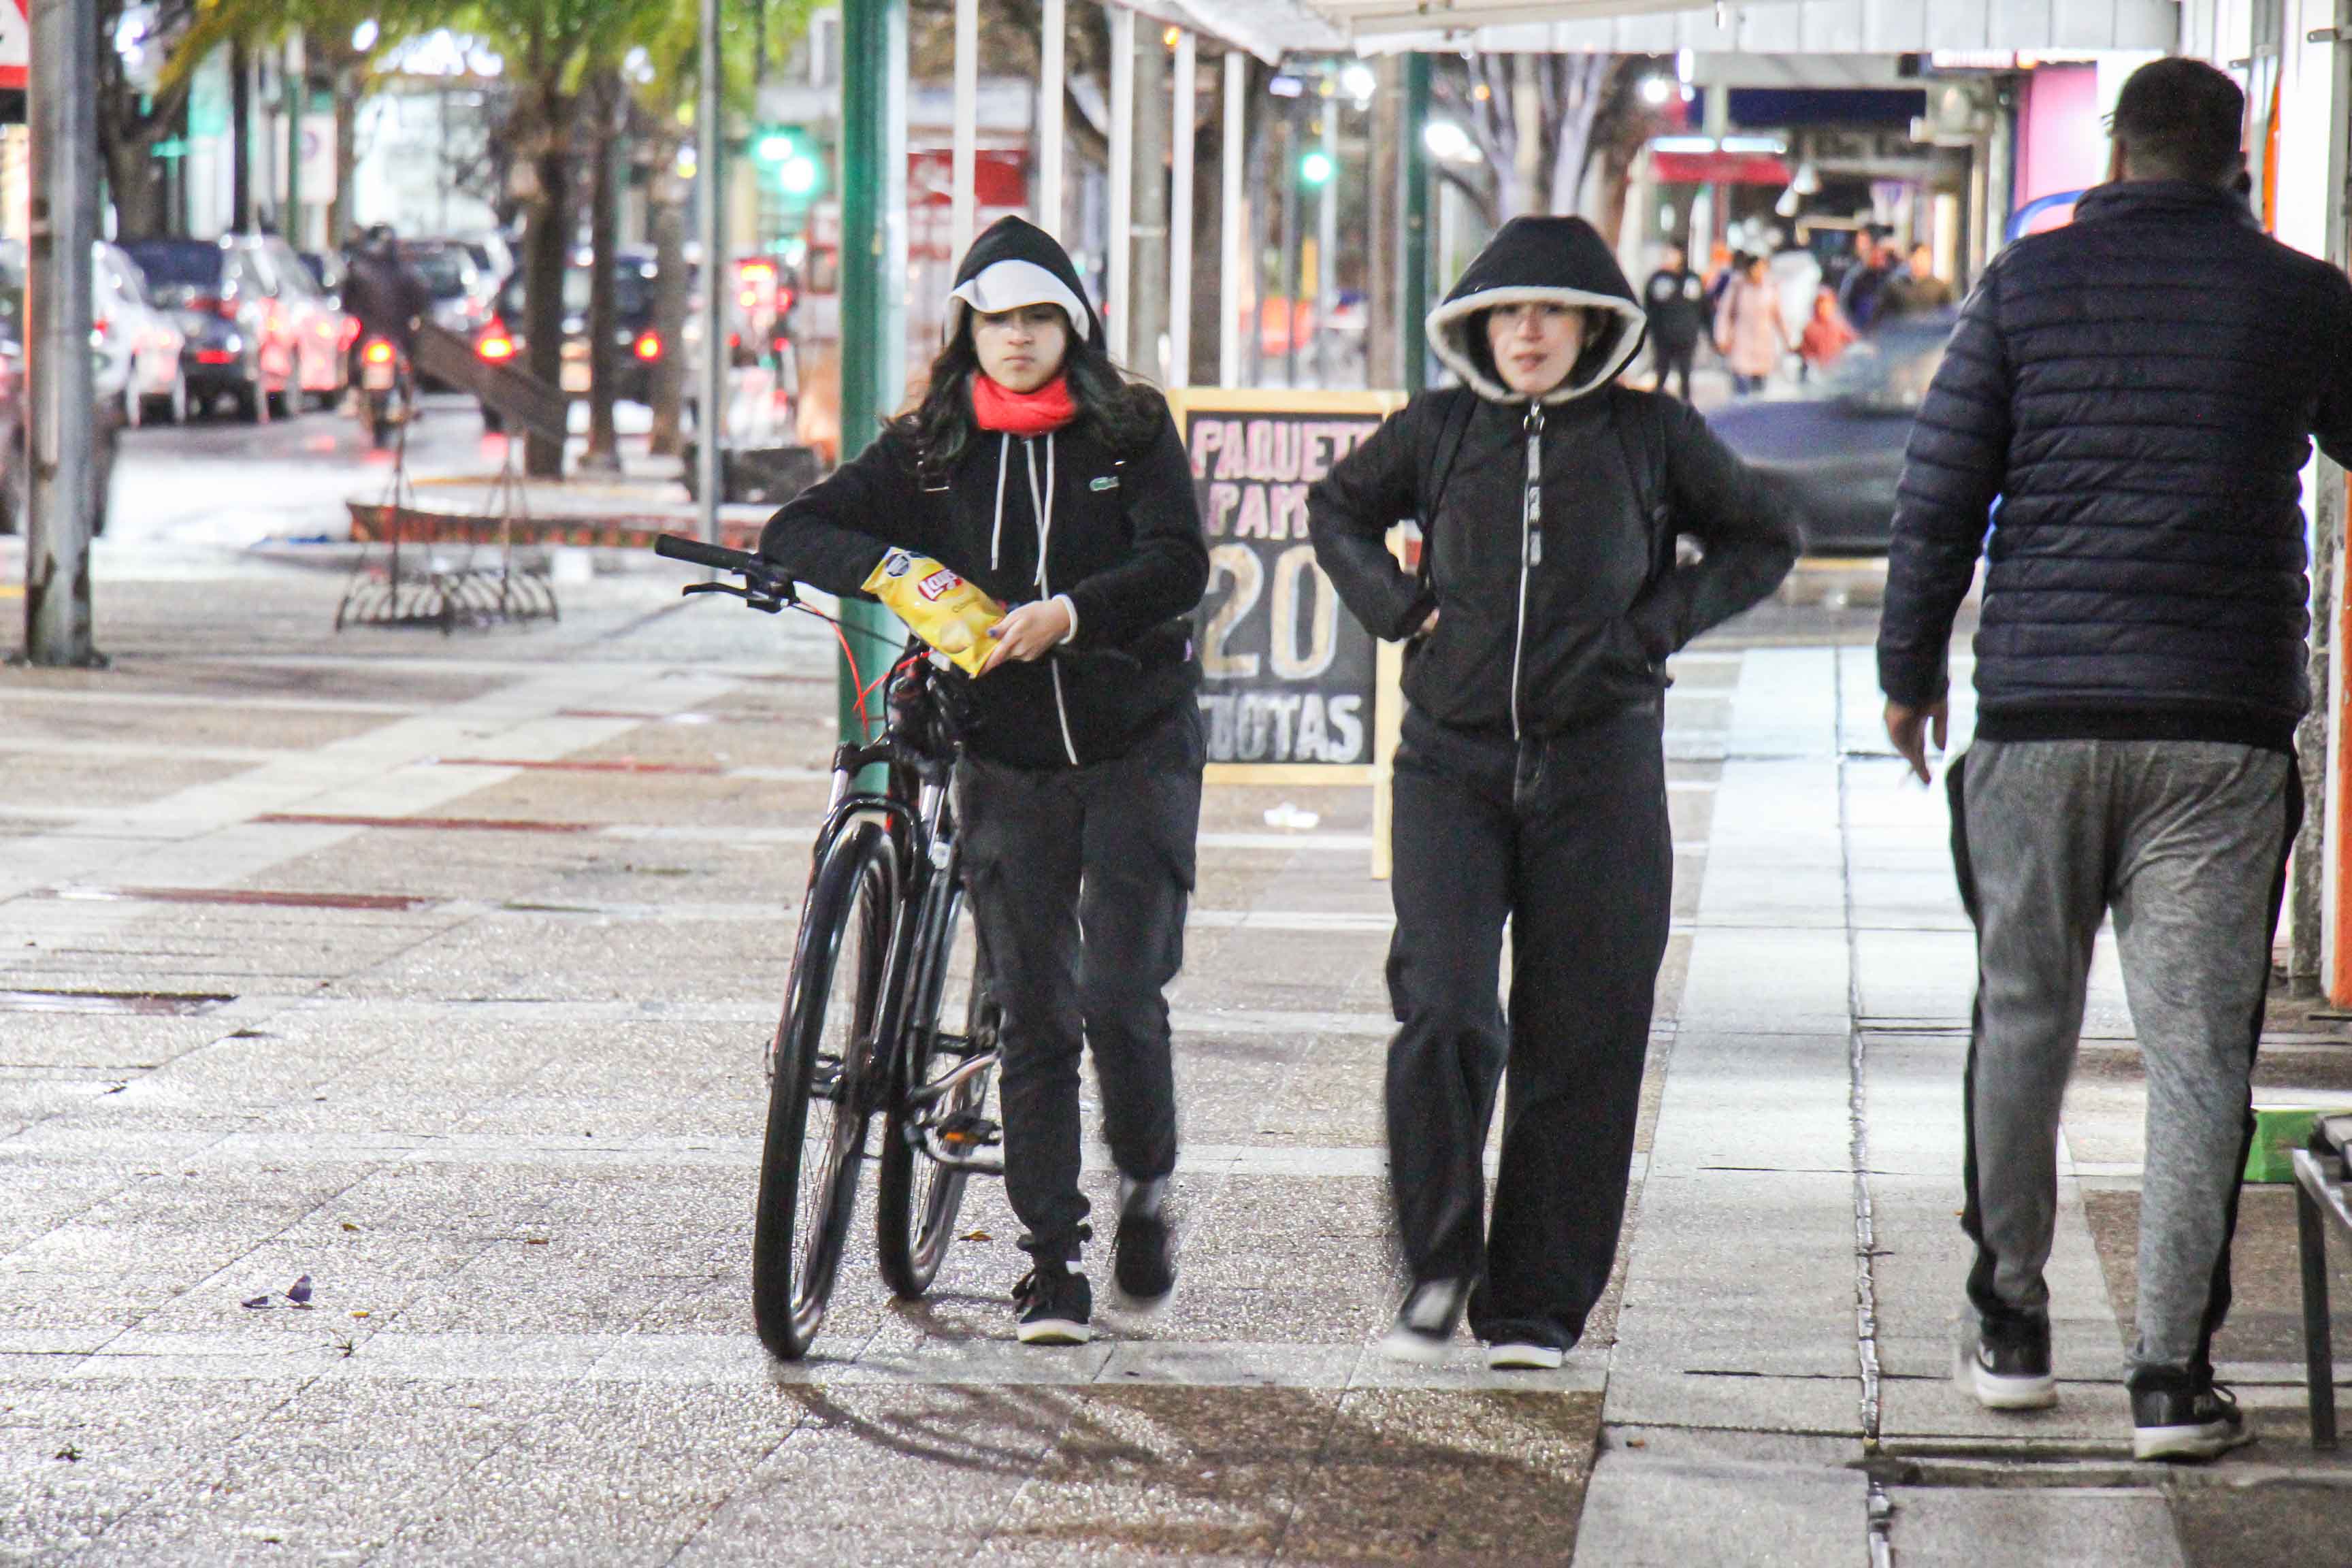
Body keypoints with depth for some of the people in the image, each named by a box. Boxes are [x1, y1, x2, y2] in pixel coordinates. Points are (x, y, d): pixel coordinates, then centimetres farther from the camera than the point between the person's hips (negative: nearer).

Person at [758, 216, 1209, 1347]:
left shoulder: (1133, 433, 2)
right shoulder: (928, 452, 5)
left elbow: (1179, 563, -10)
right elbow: (793, 534, 1)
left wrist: (1073, 612, -26)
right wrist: (888, 568, -18)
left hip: (1135, 748, -2)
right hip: (1006, 761, 2)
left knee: (1121, 993, -10)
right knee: (1034, 1018, 1)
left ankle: (1147, 1188, 16)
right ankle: (1051, 1263, 6)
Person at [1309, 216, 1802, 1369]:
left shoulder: (1650, 436, 3)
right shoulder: (1440, 431, 6)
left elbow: (1763, 539, 15)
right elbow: (1336, 509, 24)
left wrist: (1659, 623, 1)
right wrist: (1393, 606, 6)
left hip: (1599, 767, 0)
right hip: (1452, 763, 0)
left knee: (1579, 1041, 1)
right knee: (1442, 1013, -14)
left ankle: (1537, 1303, 10)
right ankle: (1438, 1269, 1)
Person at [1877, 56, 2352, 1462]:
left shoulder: (2028, 285, 3)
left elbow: (1940, 497, 3)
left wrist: (1910, 672, 14)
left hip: (2039, 711, 1)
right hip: (2223, 728, -1)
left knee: (2023, 1018, 15)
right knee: (2197, 1045, 0)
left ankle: (2013, 1329, 21)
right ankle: (2174, 1371, -4)